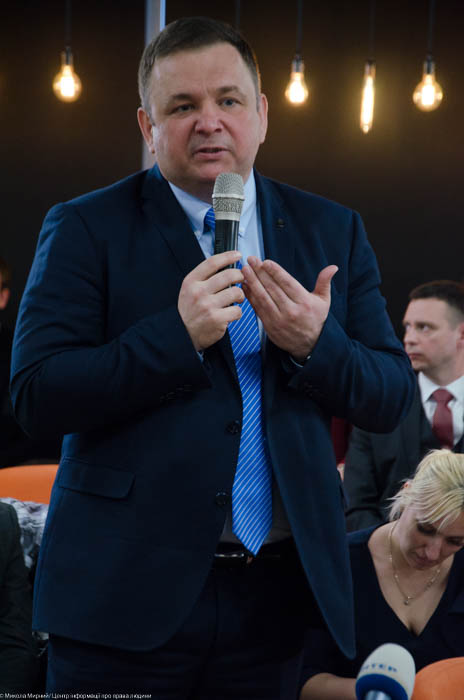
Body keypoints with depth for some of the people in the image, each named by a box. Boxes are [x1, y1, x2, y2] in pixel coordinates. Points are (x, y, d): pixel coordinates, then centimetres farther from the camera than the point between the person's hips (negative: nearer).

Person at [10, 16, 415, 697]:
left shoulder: (333, 231, 9)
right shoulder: (84, 229, -1)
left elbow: (392, 397, 7)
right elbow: (36, 393, -9)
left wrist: (314, 344, -13)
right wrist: (179, 334, -19)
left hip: (275, 594, 3)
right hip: (127, 590, -3)